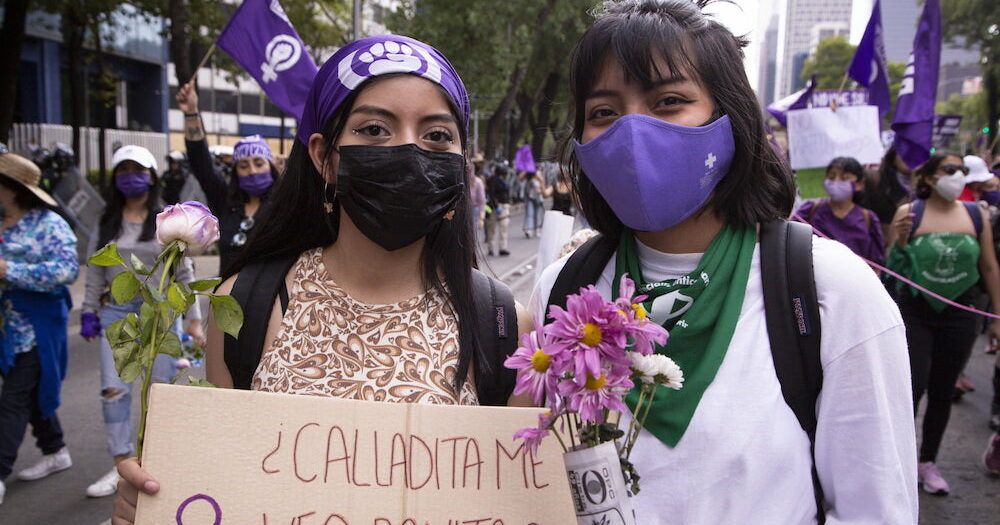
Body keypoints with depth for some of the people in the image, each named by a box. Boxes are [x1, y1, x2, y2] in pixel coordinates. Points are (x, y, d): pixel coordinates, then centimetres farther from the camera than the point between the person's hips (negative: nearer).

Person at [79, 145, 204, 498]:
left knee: (162, 387, 3)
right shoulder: (107, 222, 9)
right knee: (113, 389, -1)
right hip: (116, 311, 3)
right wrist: (89, 311, 6)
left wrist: (193, 319, -3)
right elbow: (95, 270, 12)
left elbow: (184, 273, -1)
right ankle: (122, 465, 9)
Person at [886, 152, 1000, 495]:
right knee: (914, 386, -9)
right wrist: (900, 240, -21)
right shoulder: (908, 212, -5)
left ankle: (928, 461, 26)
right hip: (915, 313, -3)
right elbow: (893, 268, -1)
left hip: (959, 315, 3)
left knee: (943, 391, 11)